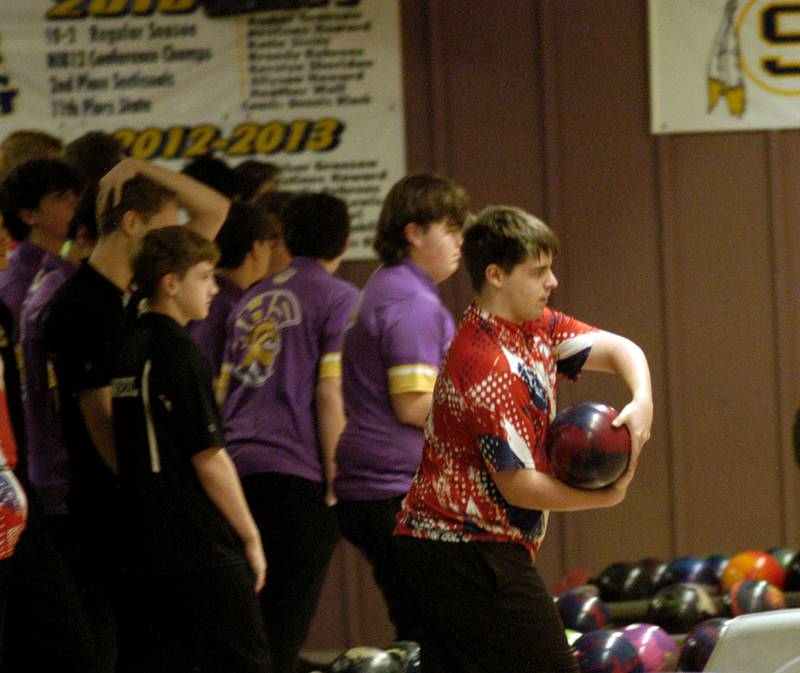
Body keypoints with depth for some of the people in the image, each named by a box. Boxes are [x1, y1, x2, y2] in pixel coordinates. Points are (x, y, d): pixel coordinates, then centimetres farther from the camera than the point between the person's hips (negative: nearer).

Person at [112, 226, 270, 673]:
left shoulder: (132, 352, 12)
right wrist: (251, 537, -7)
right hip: (205, 550, -8)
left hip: (147, 547, 8)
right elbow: (209, 458, -15)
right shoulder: (180, 355, -13)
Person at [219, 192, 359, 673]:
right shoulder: (338, 297, -1)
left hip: (239, 470, 6)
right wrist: (335, 479, -7)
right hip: (298, 472, -6)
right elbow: (329, 393, -9)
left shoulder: (253, 301, 20)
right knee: (283, 632, -4)